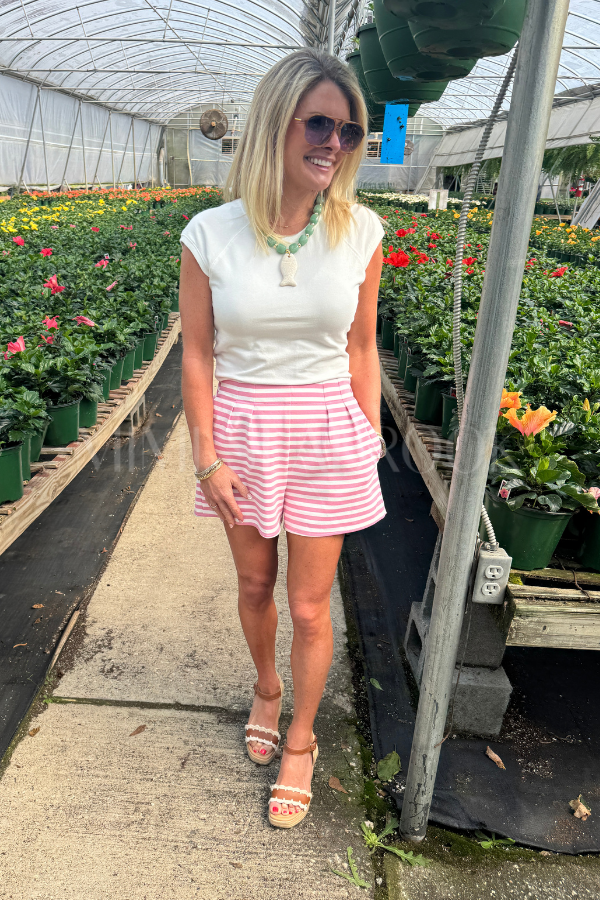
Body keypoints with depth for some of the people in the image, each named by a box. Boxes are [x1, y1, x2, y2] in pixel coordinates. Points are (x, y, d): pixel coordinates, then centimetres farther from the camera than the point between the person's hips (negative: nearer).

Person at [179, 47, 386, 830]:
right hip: (241, 427, 1)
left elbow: (361, 347, 3)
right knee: (254, 583, 19)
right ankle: (266, 688, 50)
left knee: (310, 606, 8)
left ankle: (300, 740, 34)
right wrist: (207, 456, -6)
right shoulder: (210, 235, -8)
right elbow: (197, 352, -3)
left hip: (327, 432, 0)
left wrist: (370, 441, 4)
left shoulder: (360, 232, -5)